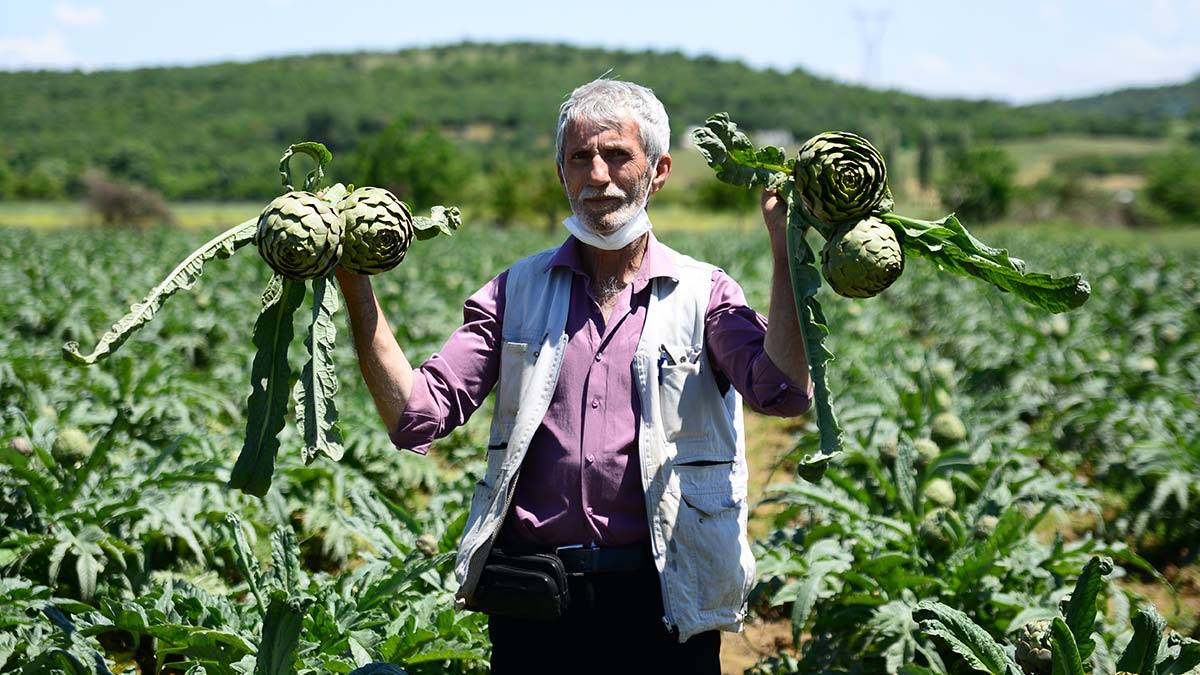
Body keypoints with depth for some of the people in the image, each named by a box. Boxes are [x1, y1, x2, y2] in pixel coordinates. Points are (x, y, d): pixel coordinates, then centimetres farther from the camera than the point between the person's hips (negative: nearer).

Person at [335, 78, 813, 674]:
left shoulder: (702, 293, 2)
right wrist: (355, 286, -9)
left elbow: (784, 391, -17)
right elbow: (416, 416, -3)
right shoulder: (516, 292, 7)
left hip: (662, 602, -1)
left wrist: (785, 247, -19)